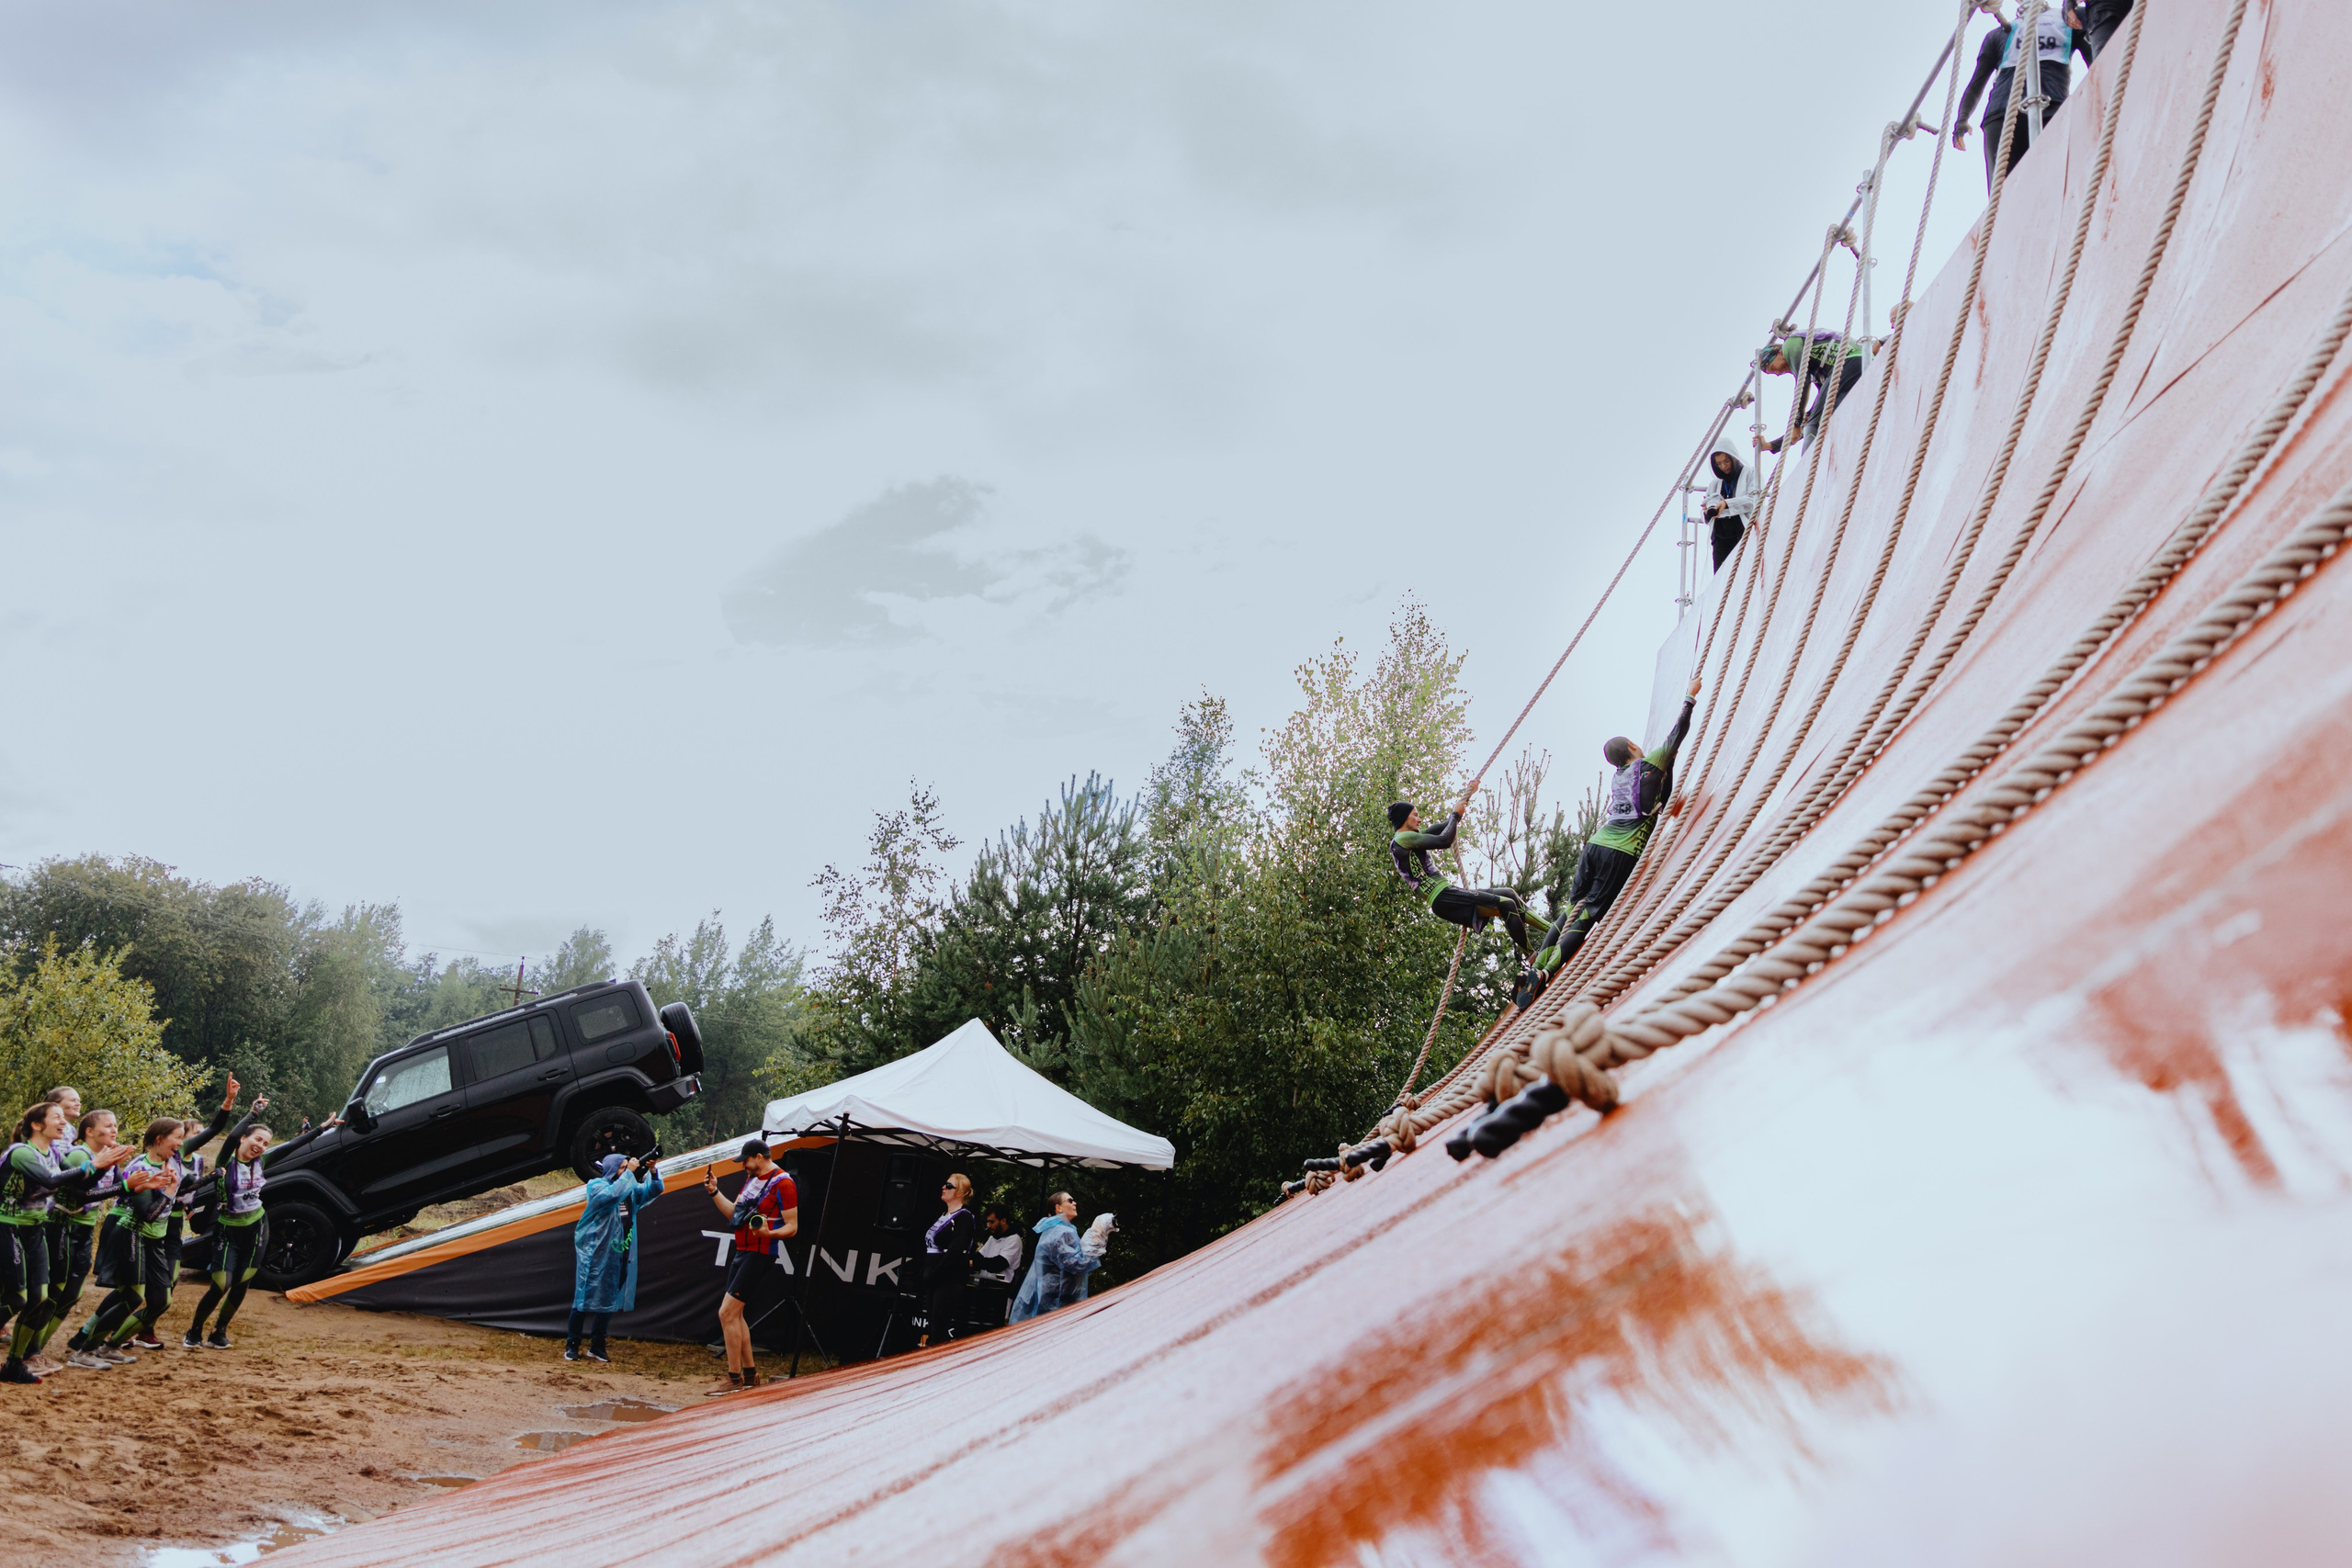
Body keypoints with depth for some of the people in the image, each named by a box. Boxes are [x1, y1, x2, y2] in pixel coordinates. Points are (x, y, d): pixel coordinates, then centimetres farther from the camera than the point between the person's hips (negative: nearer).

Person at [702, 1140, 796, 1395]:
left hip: (759, 1256, -10)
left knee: (727, 1313, -12)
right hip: (742, 1252, 10)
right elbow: (734, 1214, 20)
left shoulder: (782, 1184, -14)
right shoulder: (752, 1178, 13)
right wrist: (714, 1192, 11)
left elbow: (792, 1227, -14)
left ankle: (734, 1379, -6)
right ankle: (750, 1372, 24)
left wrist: (769, 1233, -32)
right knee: (734, 1314, 14)